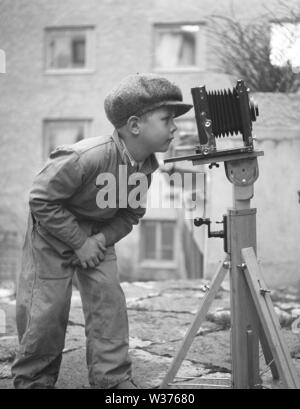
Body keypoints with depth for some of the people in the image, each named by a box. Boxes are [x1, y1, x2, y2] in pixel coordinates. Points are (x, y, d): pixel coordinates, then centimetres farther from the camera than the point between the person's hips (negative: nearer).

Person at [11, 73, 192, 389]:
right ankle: (33, 380, 14)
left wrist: (103, 238, -15)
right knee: (48, 306, -5)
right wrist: (79, 242, -23)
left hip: (97, 234, 6)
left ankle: (115, 379, 6)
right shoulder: (89, 156, -34)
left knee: (109, 300, -3)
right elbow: (42, 199, -27)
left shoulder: (146, 166, -12)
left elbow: (131, 213, 2)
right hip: (53, 229, -6)